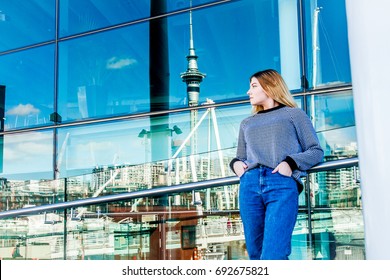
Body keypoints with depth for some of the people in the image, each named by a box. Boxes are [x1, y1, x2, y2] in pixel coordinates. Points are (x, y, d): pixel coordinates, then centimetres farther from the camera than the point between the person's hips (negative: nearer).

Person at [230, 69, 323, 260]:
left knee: (272, 257, -19)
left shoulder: (293, 114, 17)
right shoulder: (247, 123, 30)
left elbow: (316, 151, 9)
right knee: (256, 255, 0)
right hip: (249, 185, 5)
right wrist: (236, 163, 5)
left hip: (283, 185, -5)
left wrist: (290, 162, -8)